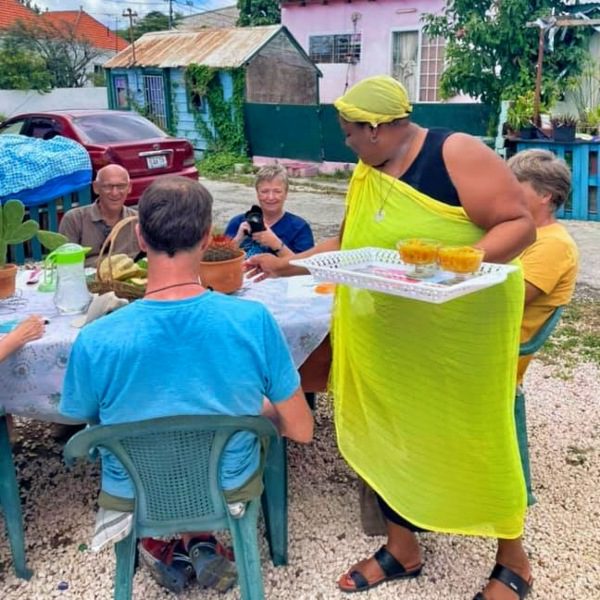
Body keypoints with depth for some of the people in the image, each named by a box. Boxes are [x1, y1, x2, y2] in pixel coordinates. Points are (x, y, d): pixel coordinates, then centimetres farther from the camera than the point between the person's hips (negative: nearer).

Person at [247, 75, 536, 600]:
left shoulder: (457, 153, -14)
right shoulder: (366, 174, 8)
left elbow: (520, 224, -16)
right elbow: (347, 245, 18)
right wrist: (286, 265, 16)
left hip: (462, 325, -6)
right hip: (389, 333, 7)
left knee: (476, 437, 4)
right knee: (388, 433, 10)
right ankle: (403, 548, 31)